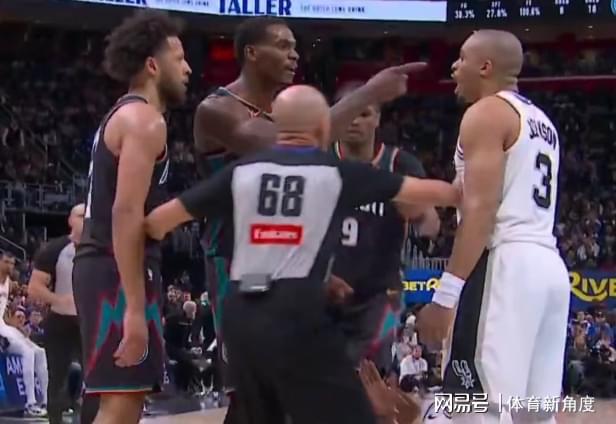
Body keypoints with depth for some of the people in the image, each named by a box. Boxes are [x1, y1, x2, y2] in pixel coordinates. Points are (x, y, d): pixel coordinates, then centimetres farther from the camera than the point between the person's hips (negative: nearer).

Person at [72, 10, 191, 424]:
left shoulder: (123, 115, 20)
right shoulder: (144, 120, -11)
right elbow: (126, 214, -22)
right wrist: (135, 309, -26)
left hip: (105, 267, 10)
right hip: (119, 272, -10)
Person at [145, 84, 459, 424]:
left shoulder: (241, 171, 11)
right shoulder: (337, 173, 4)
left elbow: (158, 221, 13)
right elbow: (421, 191, 14)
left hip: (240, 314, 5)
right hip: (297, 314, -5)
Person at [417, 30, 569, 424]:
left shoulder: (487, 113, -5)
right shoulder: (541, 120, 23)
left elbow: (481, 209, -15)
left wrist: (445, 295, -19)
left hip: (507, 264, -9)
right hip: (548, 263, 9)